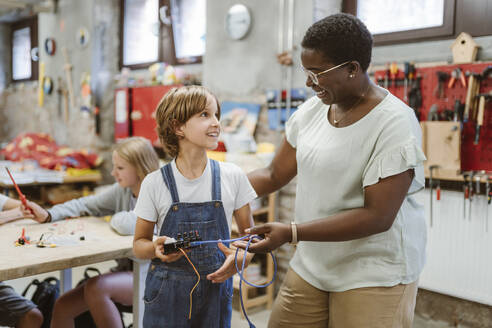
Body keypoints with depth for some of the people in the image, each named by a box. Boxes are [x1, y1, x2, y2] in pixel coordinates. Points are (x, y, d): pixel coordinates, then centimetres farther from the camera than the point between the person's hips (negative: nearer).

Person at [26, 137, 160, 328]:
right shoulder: (122, 190, 4)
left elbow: (128, 226, -34)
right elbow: (85, 205, 9)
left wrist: (115, 219, -11)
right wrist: (48, 215, -5)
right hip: (126, 270, 8)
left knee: (96, 288, -29)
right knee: (63, 307, -1)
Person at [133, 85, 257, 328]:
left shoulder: (232, 177, -3)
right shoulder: (155, 183, -7)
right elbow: (139, 243, 3)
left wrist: (240, 258, -14)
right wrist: (155, 249, -19)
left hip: (216, 289, 1)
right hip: (167, 296, -1)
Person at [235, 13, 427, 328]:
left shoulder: (394, 124, -18)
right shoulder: (313, 109, 2)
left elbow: (377, 217, -22)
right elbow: (274, 175, 8)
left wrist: (291, 232, -27)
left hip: (375, 272, -6)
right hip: (312, 264, 6)